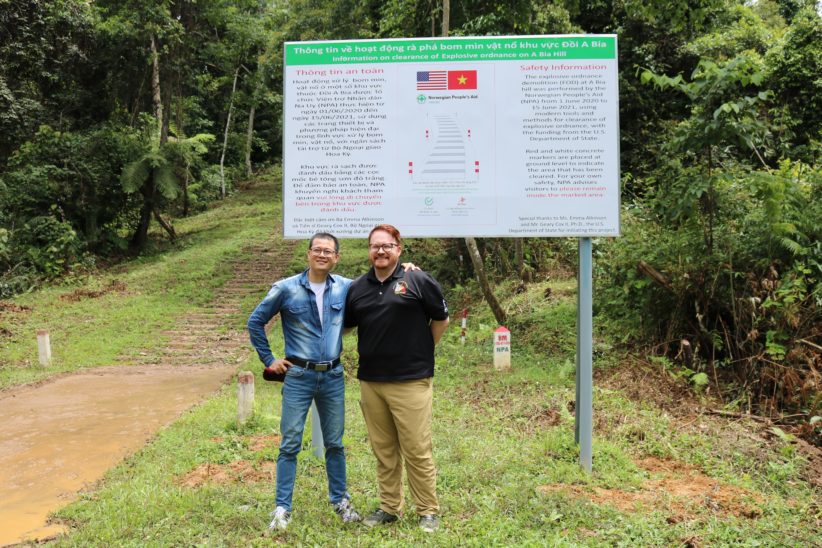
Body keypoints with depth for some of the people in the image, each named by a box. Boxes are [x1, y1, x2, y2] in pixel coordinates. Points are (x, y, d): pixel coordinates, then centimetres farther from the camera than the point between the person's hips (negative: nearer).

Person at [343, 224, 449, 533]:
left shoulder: (418, 281, -4)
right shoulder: (357, 288, 8)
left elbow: (441, 319, 4)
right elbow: (346, 325, 20)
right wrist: (373, 350, 12)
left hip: (411, 381, -4)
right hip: (370, 382, 5)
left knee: (417, 450, 1)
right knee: (383, 450, 14)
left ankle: (429, 511, 16)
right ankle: (389, 508, 27)